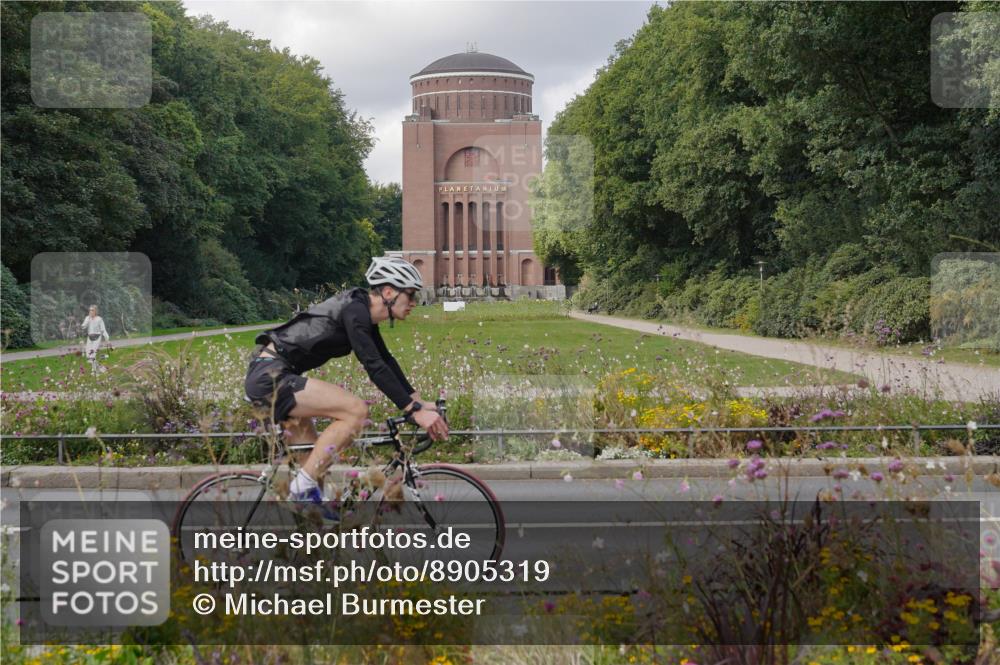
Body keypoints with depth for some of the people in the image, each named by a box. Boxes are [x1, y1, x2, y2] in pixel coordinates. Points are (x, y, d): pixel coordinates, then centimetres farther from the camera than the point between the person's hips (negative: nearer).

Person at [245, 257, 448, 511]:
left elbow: (386, 361, 20)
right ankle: (304, 487, -13)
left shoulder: (363, 313, 13)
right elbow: (375, 367, -24)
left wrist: (419, 401, 14)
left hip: (268, 376, 10)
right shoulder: (355, 311, -17)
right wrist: (415, 411, -25)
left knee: (317, 457, 15)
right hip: (270, 375, -10)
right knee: (356, 410, -19)